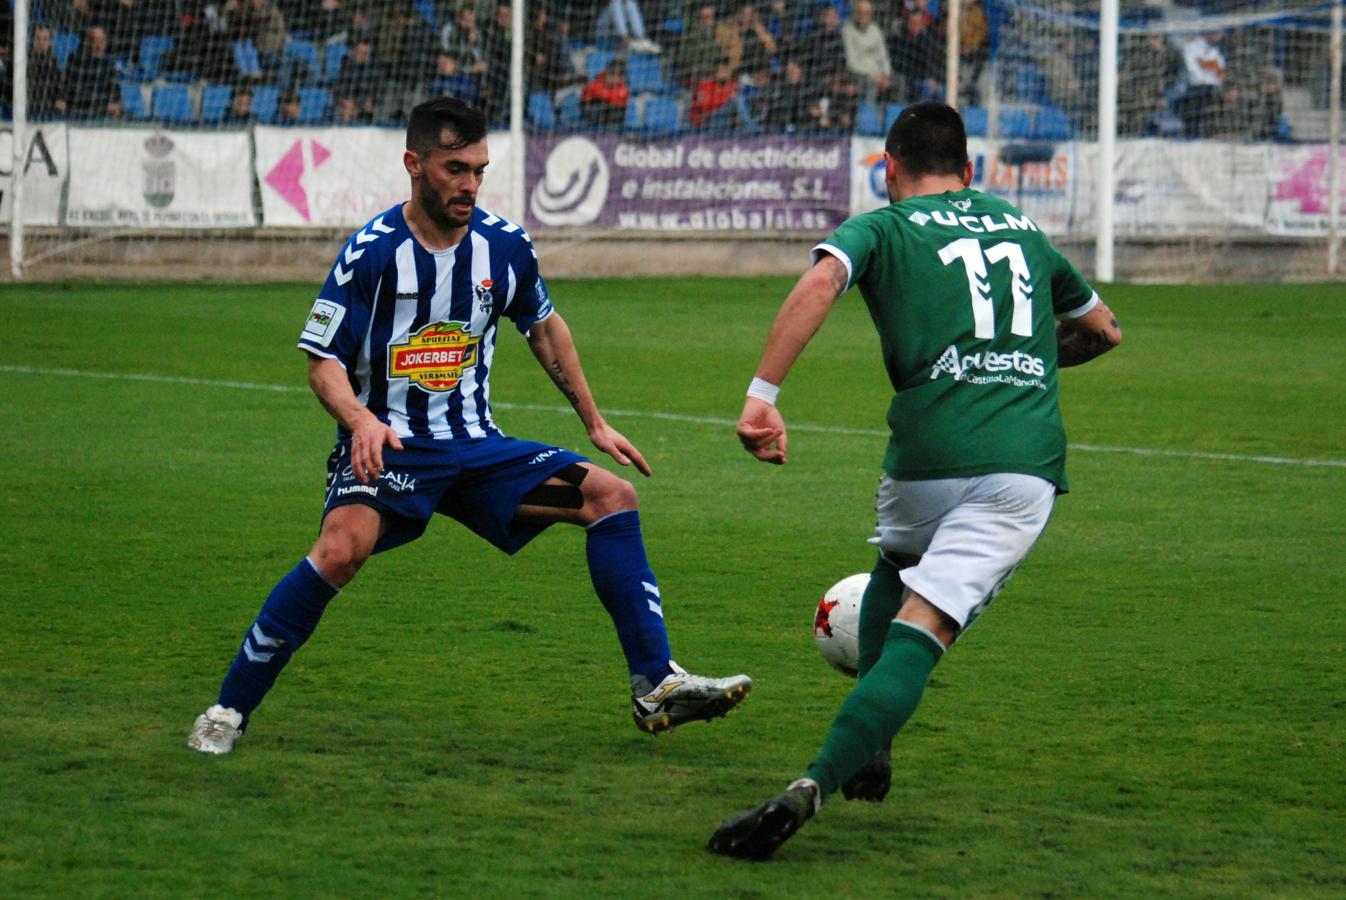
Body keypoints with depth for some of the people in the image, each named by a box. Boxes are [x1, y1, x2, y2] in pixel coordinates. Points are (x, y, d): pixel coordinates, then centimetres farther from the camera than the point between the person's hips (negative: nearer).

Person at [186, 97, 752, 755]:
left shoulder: (504, 245, 2)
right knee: (343, 547, -34)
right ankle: (228, 709, -22)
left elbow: (544, 326, 21)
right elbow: (323, 361, -10)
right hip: (387, 448, -6)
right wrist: (361, 419, -31)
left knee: (613, 496, -6)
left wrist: (595, 424, 22)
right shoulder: (372, 253, -12)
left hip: (474, 448, 6)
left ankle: (657, 687, -2)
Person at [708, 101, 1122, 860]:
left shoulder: (883, 228, 11)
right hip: (1028, 463, 1)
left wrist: (763, 394, -17)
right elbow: (1104, 328, 37)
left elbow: (821, 282, -12)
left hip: (930, 455, -1)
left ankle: (869, 755, 25)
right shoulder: (1023, 229, 24)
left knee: (896, 573, 32)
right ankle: (819, 781, -26)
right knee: (920, 632, -7)